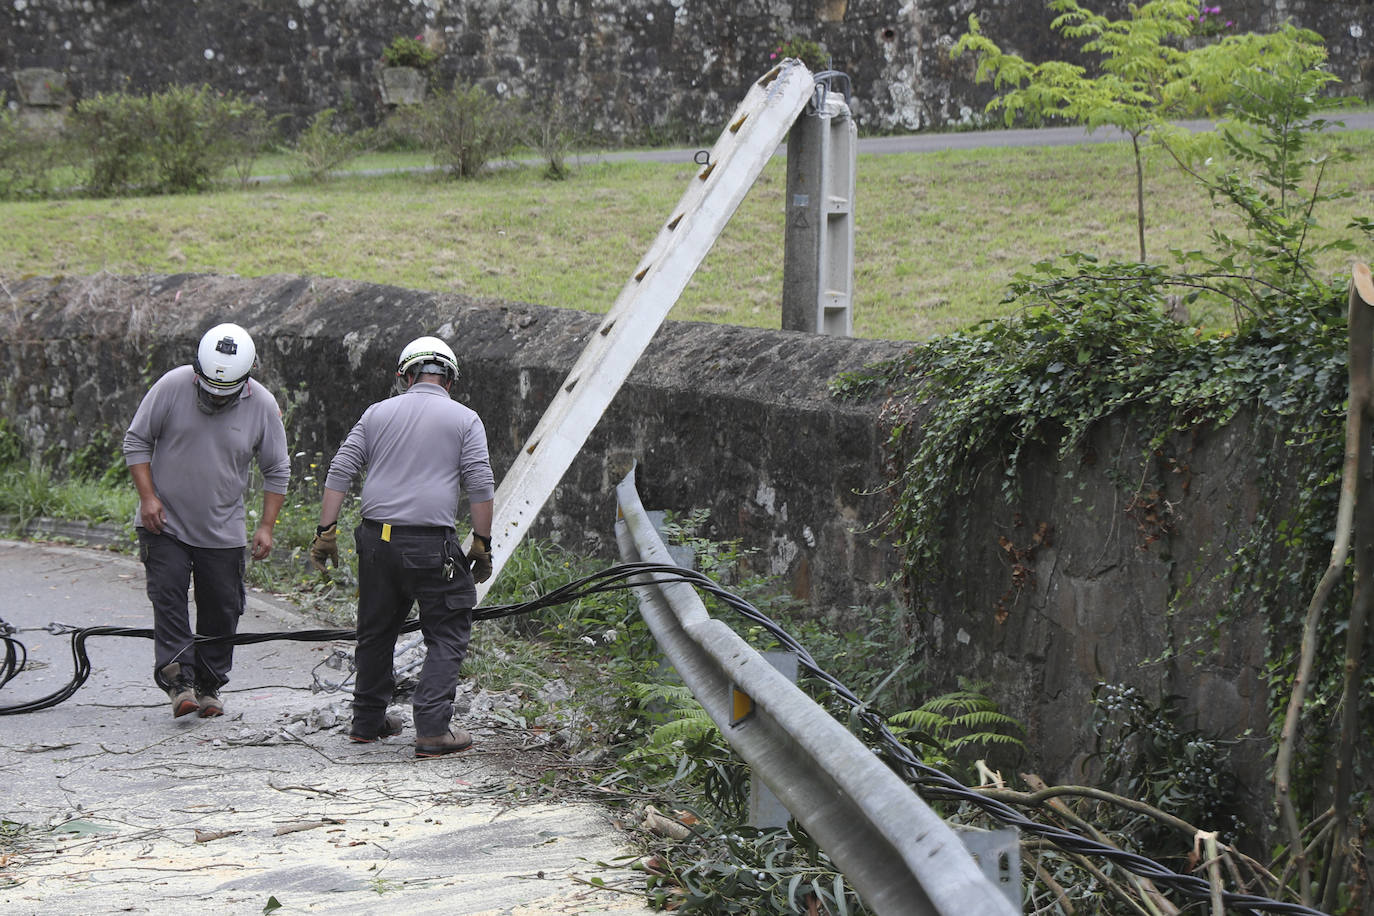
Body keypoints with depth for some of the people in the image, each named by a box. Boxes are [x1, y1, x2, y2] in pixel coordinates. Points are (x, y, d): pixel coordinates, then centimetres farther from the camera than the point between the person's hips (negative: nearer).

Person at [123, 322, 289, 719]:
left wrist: (266, 526, -3)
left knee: (222, 610, 4)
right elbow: (136, 440, -2)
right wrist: (148, 496, -10)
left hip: (223, 532, 1)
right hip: (165, 522, -1)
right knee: (167, 596, -13)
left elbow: (277, 471, 3)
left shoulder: (263, 406, -7)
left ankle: (209, 686, 17)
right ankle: (179, 680, -16)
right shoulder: (172, 386, -12)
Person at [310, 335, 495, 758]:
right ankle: (432, 729, -8)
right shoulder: (464, 419, 4)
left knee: (376, 632, 18)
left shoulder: (377, 414, 12)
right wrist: (482, 543, 1)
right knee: (447, 637, 4)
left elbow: (339, 472, 7)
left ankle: (367, 722, 27)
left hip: (377, 540, 4)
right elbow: (480, 486, -4)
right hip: (432, 545, -4)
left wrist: (326, 531, 8)